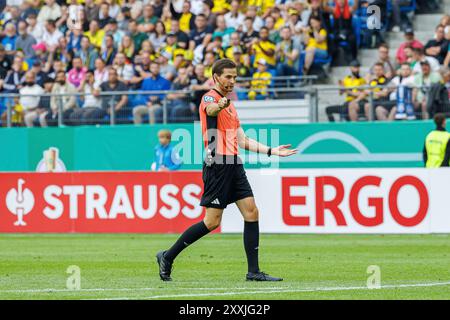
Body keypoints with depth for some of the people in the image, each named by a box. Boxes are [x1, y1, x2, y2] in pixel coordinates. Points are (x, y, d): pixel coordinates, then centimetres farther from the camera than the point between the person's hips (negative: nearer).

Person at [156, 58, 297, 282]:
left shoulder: (229, 105, 23)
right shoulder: (210, 97, -5)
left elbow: (243, 141, 27)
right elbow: (210, 109, -32)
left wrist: (272, 151, 25)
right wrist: (220, 105, -56)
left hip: (234, 165, 9)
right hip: (217, 165, -9)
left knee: (251, 213, -1)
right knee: (212, 221, -8)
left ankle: (253, 271, 0)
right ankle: (167, 257, 4)